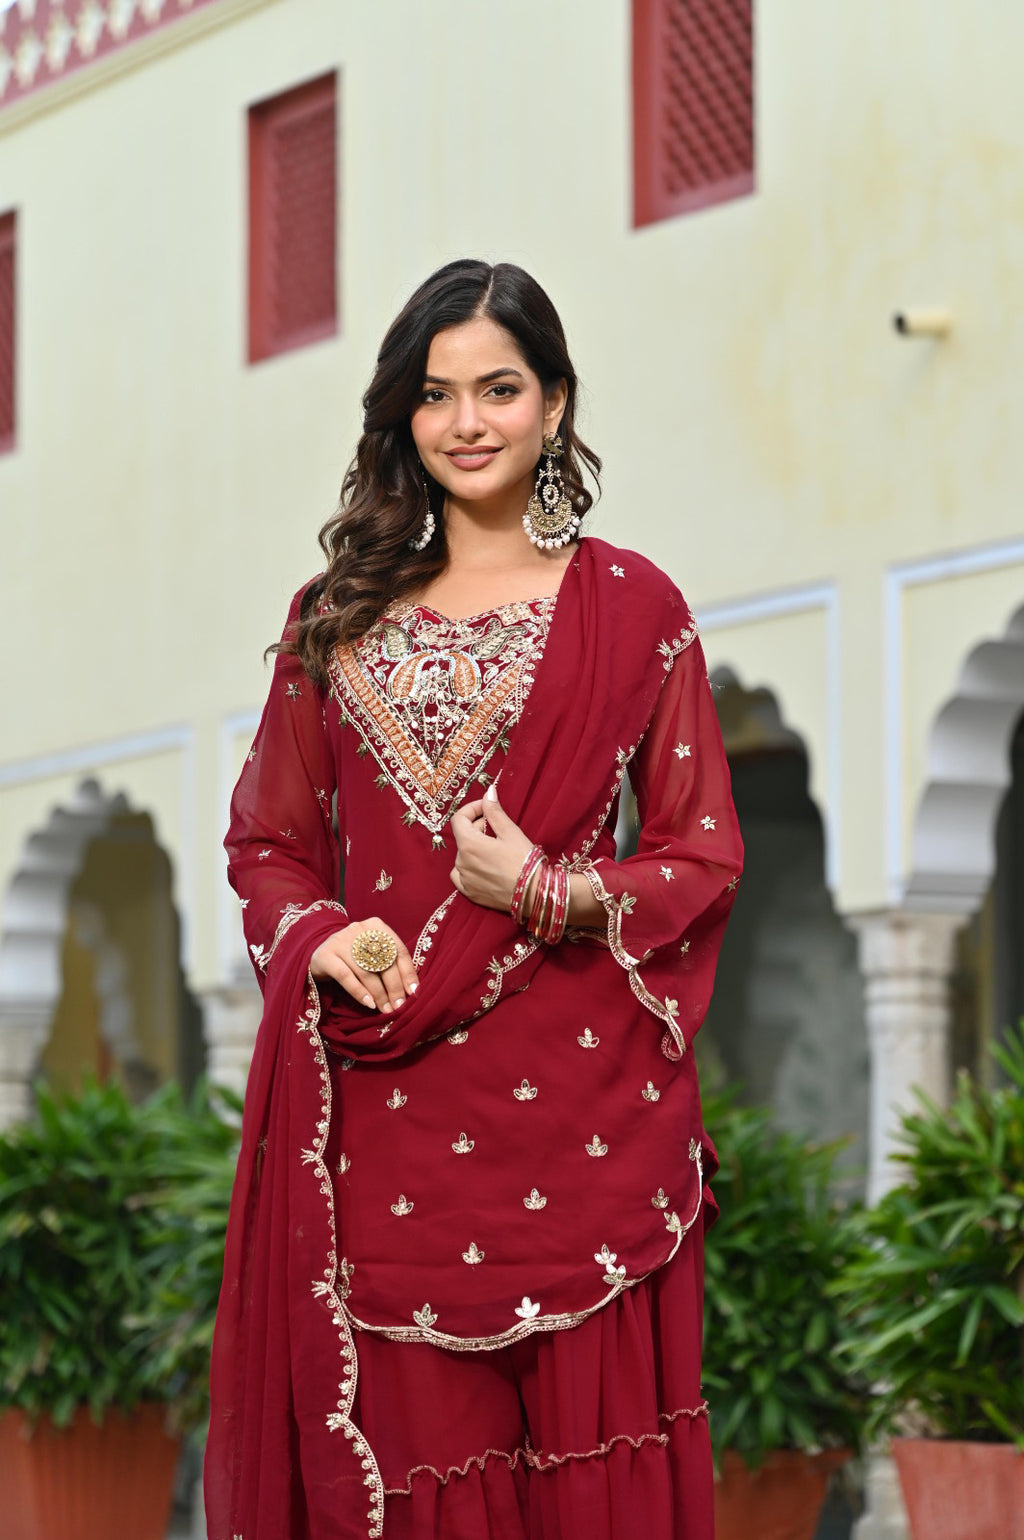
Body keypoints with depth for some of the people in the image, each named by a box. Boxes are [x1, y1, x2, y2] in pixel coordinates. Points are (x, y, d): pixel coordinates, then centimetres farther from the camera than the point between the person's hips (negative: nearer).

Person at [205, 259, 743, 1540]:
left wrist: (551, 894, -11)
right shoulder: (336, 616, 13)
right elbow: (266, 842, 16)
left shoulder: (632, 608, 6)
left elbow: (703, 858, 6)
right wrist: (318, 939, -5)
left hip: (578, 1098, -2)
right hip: (383, 1105, 2)